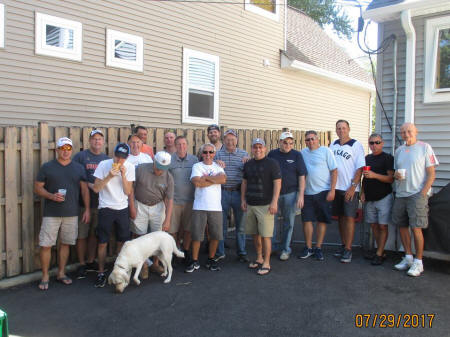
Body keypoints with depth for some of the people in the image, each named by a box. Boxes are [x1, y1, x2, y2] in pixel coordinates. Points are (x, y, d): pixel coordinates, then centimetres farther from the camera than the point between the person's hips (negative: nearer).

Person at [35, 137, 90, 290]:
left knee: (65, 243, 10)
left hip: (72, 213, 2)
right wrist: (51, 196, -15)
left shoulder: (78, 168, 8)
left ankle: (61, 273, 24)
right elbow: (37, 187, 2)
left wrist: (87, 209, 1)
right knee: (45, 245, -2)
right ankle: (45, 276, 12)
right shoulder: (47, 167, 2)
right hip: (51, 213, -2)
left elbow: (85, 189, 7)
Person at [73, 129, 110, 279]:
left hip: (100, 202, 4)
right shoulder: (80, 156, -2)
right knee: (82, 235, 3)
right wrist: (89, 185, -17)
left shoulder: (106, 159, 11)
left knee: (94, 234, 13)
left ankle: (90, 262, 26)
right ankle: (82, 265, 15)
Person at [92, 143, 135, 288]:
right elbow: (96, 188, -10)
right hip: (106, 208, -2)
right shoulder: (103, 165, -8)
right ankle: (101, 273, 17)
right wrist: (109, 176, -21)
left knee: (122, 242, 9)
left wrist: (123, 175, -16)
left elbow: (128, 192, -5)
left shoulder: (129, 167, -3)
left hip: (122, 209, 2)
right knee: (102, 243, 2)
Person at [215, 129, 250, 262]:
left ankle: (241, 252, 21)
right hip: (222, 192, 0)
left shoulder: (244, 154, 8)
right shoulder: (218, 154, 6)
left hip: (238, 192, 1)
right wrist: (216, 164, -15)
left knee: (240, 224, 7)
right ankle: (219, 252, 19)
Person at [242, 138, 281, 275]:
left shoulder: (272, 163, -5)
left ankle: (266, 263, 4)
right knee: (255, 234, 13)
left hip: (265, 205, -6)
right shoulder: (248, 164, 12)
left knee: (265, 235, -5)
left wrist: (274, 202, -16)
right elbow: (244, 182, 18)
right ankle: (259, 258, 28)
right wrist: (243, 199, 11)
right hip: (250, 205, 6)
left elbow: (277, 183, -9)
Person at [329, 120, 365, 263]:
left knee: (349, 217, -5)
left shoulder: (356, 145, -4)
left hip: (350, 188, -5)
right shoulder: (333, 145, 11)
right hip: (336, 187, 5)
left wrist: (353, 186, -16)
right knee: (340, 217, 12)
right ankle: (343, 245, 23)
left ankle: (348, 250, 0)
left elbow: (360, 168, -9)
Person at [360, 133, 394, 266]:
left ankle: (379, 254, 2)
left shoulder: (387, 158, -6)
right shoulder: (367, 158, 13)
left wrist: (374, 175, -24)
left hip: (383, 197, -6)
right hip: (369, 198, 6)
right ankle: (381, 251, 21)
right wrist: (363, 192, 10)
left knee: (382, 226, -3)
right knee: (374, 225, 10)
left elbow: (391, 179, -13)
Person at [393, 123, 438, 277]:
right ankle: (408, 258, 22)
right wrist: (396, 175, -2)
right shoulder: (399, 150, 15)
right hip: (400, 194, 6)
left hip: (417, 194, -6)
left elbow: (431, 174, -5)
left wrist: (423, 193, -14)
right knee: (402, 226, 9)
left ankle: (418, 262, 3)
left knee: (416, 228, -8)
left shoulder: (424, 147, -2)